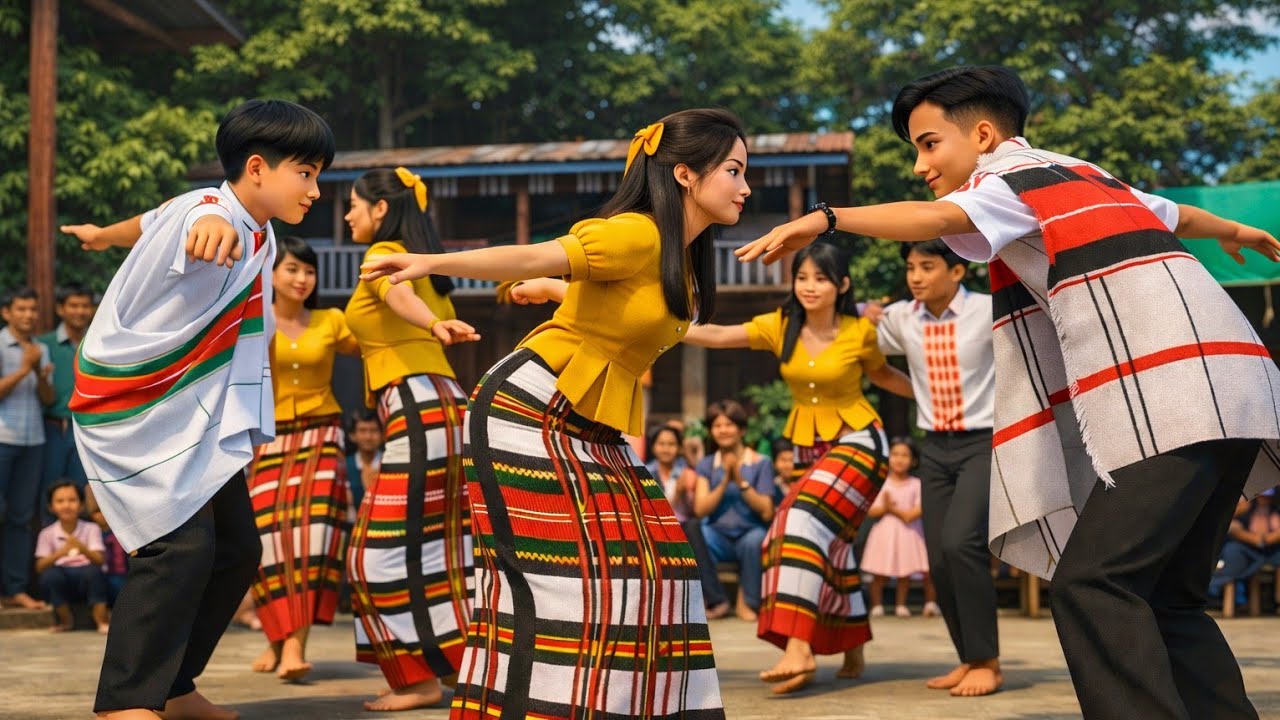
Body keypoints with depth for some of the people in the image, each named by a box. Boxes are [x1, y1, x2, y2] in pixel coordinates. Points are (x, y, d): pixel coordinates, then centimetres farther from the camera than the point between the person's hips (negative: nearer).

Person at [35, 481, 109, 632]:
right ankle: (66, 620, -9)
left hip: (86, 582, -1)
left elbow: (100, 560, -14)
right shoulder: (47, 534, 1)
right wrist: (59, 553, -28)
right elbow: (39, 567, -8)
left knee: (93, 570, -33)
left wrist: (83, 549, -35)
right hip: (62, 585, 1)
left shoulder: (91, 529, -1)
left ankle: (102, 620, -20)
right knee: (50, 574, -31)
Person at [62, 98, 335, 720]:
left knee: (236, 550, 8)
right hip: (133, 410, -9)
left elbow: (153, 222, 24)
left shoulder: (259, 233, 5)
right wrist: (215, 228, -76)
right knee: (182, 545, -21)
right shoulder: (208, 210, -22)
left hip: (198, 415, 9)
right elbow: (190, 225, -51)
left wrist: (101, 235, 45)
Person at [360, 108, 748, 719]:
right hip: (530, 414, -9)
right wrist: (433, 263, -40)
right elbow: (533, 258, -28)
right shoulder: (635, 234, -17)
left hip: (592, 429, 9)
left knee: (639, 564, 5)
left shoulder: (682, 258, 11)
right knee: (554, 574, -13)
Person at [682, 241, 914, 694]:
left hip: (858, 442, -5)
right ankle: (853, 652, 29)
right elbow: (718, 336, -17)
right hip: (809, 447, 5)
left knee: (808, 520, -26)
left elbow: (881, 373, 10)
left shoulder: (860, 332, -11)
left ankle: (799, 647, -34)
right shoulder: (780, 327, -5)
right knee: (830, 543, 11)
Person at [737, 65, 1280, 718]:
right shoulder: (1083, 175, 27)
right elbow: (1176, 214, 45)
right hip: (1225, 394, 9)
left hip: (1167, 400, -9)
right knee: (1162, 596, 12)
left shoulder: (1011, 178, 2)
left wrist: (825, 219, -34)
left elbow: (939, 218, -21)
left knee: (1092, 584, -15)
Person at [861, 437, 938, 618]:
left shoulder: (916, 484, 0)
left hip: (907, 533, 0)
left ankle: (901, 604, 16)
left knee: (905, 573, 4)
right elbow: (871, 511, -2)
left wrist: (893, 509, -15)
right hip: (884, 532, 0)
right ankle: (877, 605, 12)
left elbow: (918, 511, -7)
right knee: (879, 573, 1)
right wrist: (885, 508, -20)